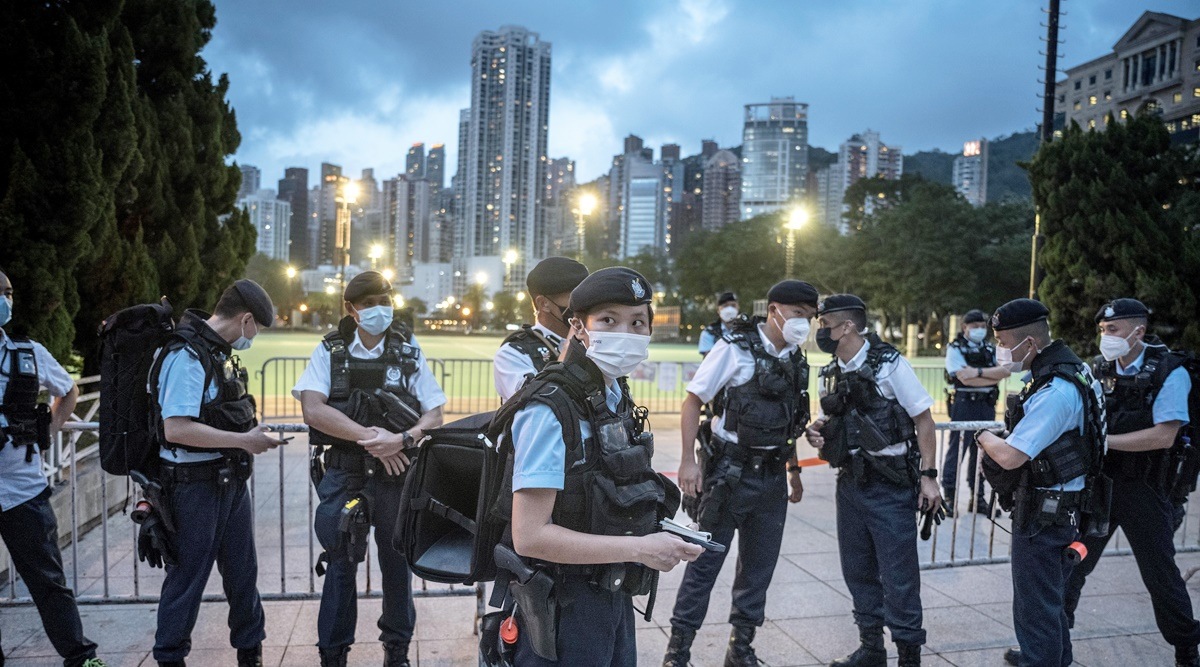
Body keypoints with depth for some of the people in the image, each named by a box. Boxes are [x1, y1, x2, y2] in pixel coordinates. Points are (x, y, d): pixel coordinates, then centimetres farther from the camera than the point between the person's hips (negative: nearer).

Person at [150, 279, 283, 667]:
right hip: (195, 485, -9)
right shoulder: (187, 356, -20)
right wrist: (243, 440, -21)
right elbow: (176, 429, -27)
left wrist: (252, 435, 8)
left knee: (242, 570, 17)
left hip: (230, 479, 9)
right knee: (188, 576, 6)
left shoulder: (220, 351, 9)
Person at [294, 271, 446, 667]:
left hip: (396, 473, 1)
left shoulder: (408, 353, 3)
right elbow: (313, 410, -13)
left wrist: (402, 439, -21)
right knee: (340, 562, 6)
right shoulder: (330, 352, 0)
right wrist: (370, 436, -20)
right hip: (343, 474, -1)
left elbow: (434, 415, -2)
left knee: (397, 561, 10)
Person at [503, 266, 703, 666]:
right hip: (563, 613, -8)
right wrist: (640, 548, -22)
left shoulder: (617, 397, 3)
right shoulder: (549, 410, -22)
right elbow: (530, 536, -25)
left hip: (615, 599, 8)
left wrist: (663, 537, 0)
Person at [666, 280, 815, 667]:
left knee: (759, 566, 13)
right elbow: (693, 401, -9)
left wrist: (793, 470, 19)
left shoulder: (796, 360, 9)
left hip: (772, 478, 6)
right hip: (730, 474, -6)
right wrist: (688, 460, -16)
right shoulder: (735, 349, -10)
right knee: (705, 563, 1)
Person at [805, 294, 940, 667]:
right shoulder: (831, 374, 6)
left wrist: (928, 475, -13)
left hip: (891, 486, -6)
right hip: (851, 483, 7)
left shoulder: (889, 364, -13)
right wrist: (818, 431, -4)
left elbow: (923, 419, -9)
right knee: (858, 570, 15)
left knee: (898, 575, 0)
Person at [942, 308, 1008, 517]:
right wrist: (993, 377, -6)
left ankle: (978, 497, 17)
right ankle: (949, 497, 0)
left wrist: (979, 371, -14)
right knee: (957, 450, -6)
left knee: (981, 451, 9)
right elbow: (964, 377, -14)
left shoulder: (990, 349, 15)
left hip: (987, 405, 5)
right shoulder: (955, 349, -1)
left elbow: (1004, 371, -2)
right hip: (964, 404, -5)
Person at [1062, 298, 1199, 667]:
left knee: (1160, 574, 9)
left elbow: (1164, 434, -20)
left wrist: (1103, 440, -22)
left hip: (1142, 489, -4)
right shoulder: (1098, 368, 2)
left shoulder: (1169, 372, -12)